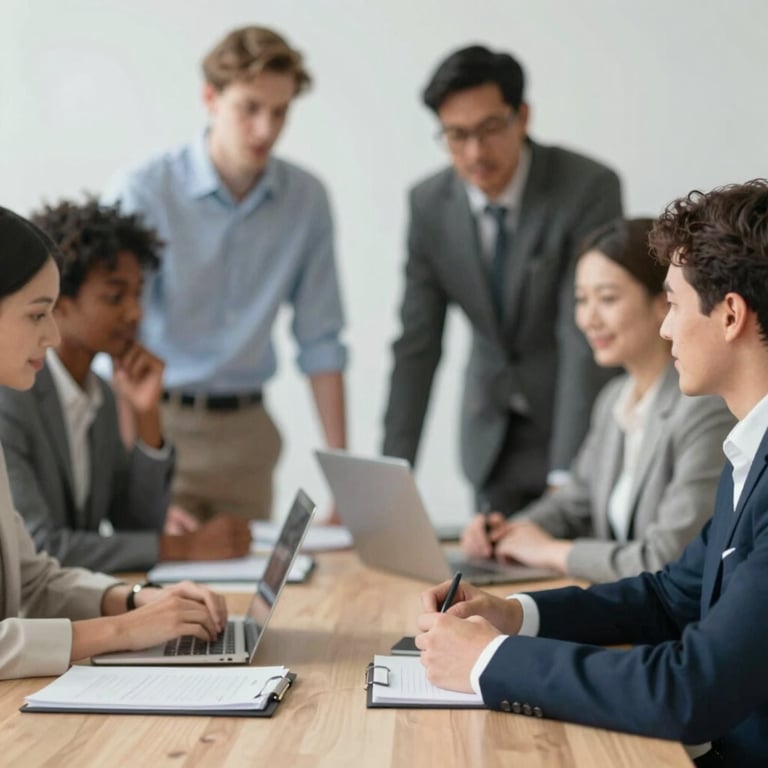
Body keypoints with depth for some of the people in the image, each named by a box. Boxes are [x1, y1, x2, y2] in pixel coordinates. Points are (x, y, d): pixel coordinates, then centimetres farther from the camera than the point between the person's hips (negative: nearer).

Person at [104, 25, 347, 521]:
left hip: (244, 427, 4)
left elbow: (320, 340, 6)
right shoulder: (143, 195, -11)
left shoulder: (306, 199, 1)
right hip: (157, 423, -3)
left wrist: (341, 461, 2)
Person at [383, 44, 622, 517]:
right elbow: (417, 345, -4)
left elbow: (588, 340, -26)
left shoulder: (589, 189, -21)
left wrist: (567, 475, -32)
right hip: (493, 435, 4)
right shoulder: (430, 204, -7)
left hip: (586, 420, -3)